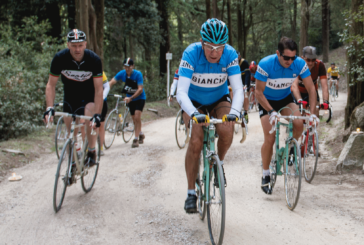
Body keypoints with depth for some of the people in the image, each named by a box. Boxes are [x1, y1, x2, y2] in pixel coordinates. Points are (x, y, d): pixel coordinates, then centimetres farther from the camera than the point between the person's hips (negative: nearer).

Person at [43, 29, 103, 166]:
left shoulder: (94, 60, -26)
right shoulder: (60, 58, -23)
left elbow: (98, 89, -26)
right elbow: (51, 85, -17)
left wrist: (97, 114, -34)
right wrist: (49, 108, -30)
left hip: (88, 95, -2)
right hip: (70, 95, 2)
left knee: (89, 115, -29)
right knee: (70, 131, -1)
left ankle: (92, 151, -13)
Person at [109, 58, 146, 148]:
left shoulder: (138, 74, -23)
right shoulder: (122, 73, -11)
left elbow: (140, 89, -27)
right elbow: (111, 82, -19)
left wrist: (130, 98, -37)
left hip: (139, 98, -5)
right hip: (130, 98, 5)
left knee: (137, 117, -18)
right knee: (134, 119, 10)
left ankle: (136, 139, -15)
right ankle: (141, 135, 32)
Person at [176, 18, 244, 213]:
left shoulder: (230, 54, -24)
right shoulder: (191, 53, -29)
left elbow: (238, 89, -28)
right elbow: (181, 92, -36)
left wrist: (234, 112, -48)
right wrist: (194, 113, -54)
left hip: (219, 101, 1)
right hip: (194, 102, -1)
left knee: (226, 130, -28)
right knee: (196, 141, -23)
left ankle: (218, 163, 2)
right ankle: (191, 192, -10)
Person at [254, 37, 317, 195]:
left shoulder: (300, 64, -23)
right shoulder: (266, 64, -30)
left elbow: (311, 88, -16)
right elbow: (258, 92, -23)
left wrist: (312, 113, -26)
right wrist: (271, 112, -34)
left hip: (285, 99, 3)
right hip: (267, 101, -2)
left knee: (299, 125, -25)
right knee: (270, 139, -11)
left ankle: (290, 149, 7)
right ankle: (265, 176, 6)